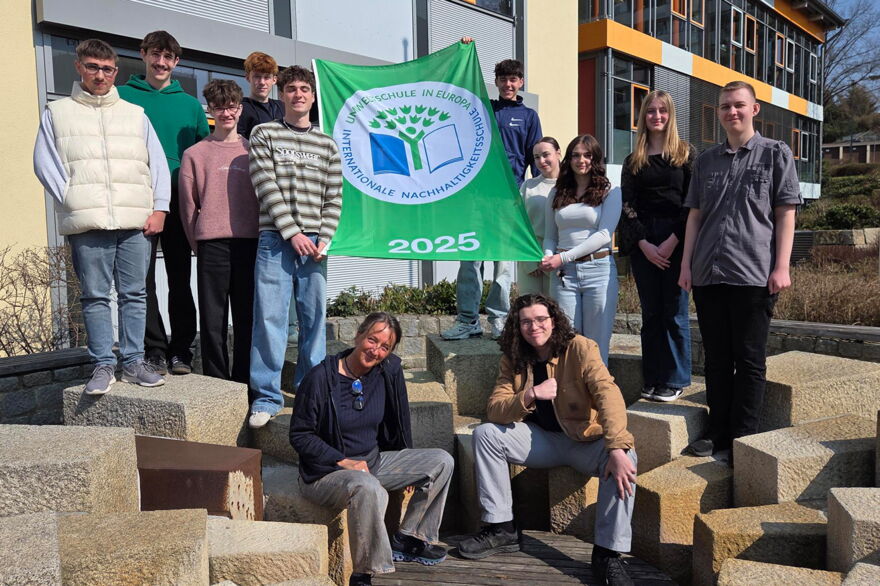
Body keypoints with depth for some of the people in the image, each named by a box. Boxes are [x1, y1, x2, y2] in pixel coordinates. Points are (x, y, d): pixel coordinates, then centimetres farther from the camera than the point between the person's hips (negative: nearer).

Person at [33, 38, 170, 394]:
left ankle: (133, 362, 9)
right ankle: (103, 365, 5)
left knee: (134, 294, 3)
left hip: (136, 221, 1)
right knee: (95, 295, -1)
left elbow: (158, 164, 12)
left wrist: (159, 208, 0)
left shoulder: (136, 114, 18)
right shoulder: (57, 113, 14)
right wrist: (72, 203, -7)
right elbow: (45, 164, 6)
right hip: (87, 224, -1)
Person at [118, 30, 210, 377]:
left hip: (179, 199, 1)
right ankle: (154, 350, 6)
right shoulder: (124, 96, 9)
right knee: (143, 279, -1)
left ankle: (181, 350, 11)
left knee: (180, 279, 4)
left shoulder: (190, 104, 14)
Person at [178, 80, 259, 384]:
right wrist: (199, 245, 2)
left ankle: (243, 382, 15)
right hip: (212, 244, -2)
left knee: (247, 317, 6)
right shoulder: (195, 153, 8)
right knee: (213, 319, 0)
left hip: (249, 242, 2)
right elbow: (188, 205, 6)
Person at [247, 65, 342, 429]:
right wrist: (293, 233, -11)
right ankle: (267, 397, 3)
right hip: (276, 239, -2)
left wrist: (323, 240, -4)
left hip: (314, 242, 3)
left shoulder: (327, 144, 15)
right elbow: (266, 188, -3)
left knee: (314, 319, 4)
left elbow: (334, 198, 10)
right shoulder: (264, 134, 8)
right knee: (270, 317, -6)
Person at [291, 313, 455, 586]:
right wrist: (344, 462, -19)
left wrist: (409, 469, 13)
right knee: (369, 489, -38)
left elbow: (400, 421, 12)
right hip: (327, 471, -6)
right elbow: (300, 435, -12)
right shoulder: (321, 378, -16)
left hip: (373, 461, 6)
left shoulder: (390, 372, -2)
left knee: (442, 462, -5)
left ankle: (406, 541, 4)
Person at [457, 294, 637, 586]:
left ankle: (607, 553, -18)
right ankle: (501, 529, -4)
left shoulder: (579, 348, -16)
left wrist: (617, 449, -44)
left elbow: (607, 393, -30)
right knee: (485, 434, -14)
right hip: (542, 439, 4)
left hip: (585, 441, -3)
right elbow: (494, 410, -10)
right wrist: (531, 394, -29)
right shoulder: (513, 360, -2)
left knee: (625, 458, -33)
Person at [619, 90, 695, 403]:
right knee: (650, 312, 7)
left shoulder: (686, 154, 4)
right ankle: (652, 379, 14)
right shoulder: (634, 161, 12)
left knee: (675, 312, 0)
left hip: (677, 241, -3)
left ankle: (674, 380, 9)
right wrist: (644, 245, -7)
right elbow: (627, 205, 5)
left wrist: (672, 241, -13)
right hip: (643, 244, 3)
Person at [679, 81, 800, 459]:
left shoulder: (775, 153, 6)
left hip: (754, 273, -4)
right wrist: (686, 264, 7)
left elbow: (786, 214, 1)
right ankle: (718, 431, 19)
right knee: (716, 358, 9)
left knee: (749, 359, 2)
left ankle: (744, 437, 12)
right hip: (707, 274, 4)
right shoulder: (706, 161, 16)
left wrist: (781, 267, -7)